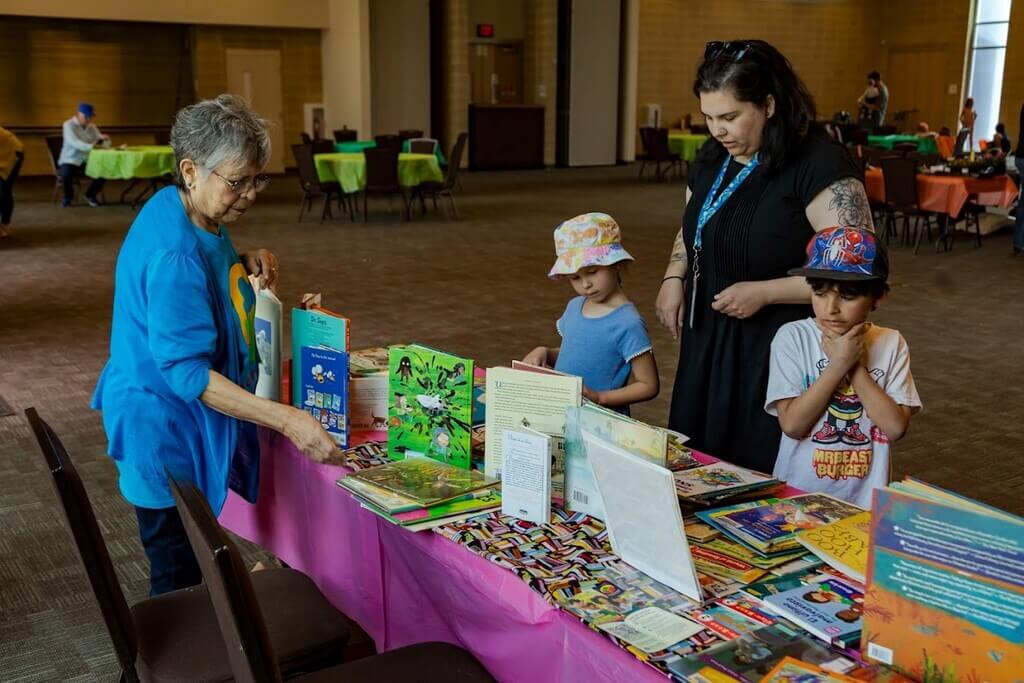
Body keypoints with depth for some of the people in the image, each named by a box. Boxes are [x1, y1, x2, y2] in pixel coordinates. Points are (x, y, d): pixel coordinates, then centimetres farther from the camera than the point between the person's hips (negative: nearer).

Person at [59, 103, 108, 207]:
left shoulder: (92, 126, 9)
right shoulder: (69, 125, -10)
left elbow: (101, 142, 6)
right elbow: (74, 143, -27)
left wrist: (103, 139, -19)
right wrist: (90, 146, -45)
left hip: (87, 161, 5)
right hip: (70, 160, -5)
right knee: (66, 174, -36)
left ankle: (91, 194, 5)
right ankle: (68, 196, -1)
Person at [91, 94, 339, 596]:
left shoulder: (177, 212, 1)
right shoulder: (174, 253, -28)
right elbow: (187, 371, -31)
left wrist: (245, 265, -1)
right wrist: (285, 419, -36)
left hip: (185, 423, 10)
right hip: (167, 433, -10)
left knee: (186, 572, 22)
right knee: (179, 579, 4)